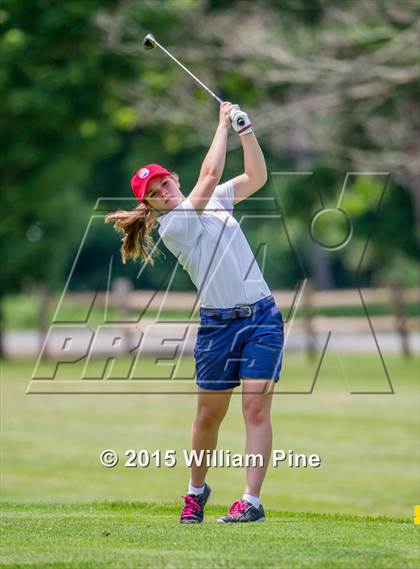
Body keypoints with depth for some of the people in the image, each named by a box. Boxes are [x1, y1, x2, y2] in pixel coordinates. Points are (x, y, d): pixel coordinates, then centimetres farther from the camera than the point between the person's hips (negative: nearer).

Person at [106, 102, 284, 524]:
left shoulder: (214, 202, 12)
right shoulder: (172, 225, -8)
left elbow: (256, 177, 13)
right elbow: (210, 174, -14)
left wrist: (245, 130, 1)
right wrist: (224, 123, -7)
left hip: (262, 317, 3)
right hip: (218, 325, -3)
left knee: (256, 407, -9)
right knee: (209, 414, 5)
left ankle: (252, 500, -12)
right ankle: (196, 490, 28)